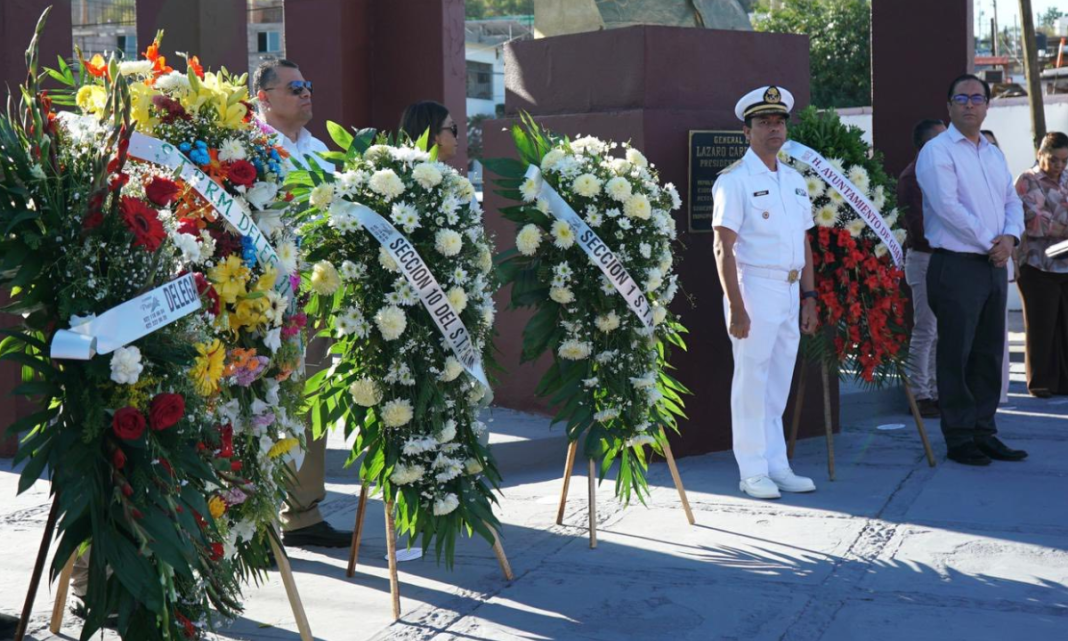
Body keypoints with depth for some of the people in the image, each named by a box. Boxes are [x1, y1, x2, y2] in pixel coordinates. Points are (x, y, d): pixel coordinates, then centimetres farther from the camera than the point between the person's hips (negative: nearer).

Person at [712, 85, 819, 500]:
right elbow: (723, 249, -12)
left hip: (790, 291, 7)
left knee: (779, 383, 11)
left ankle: (776, 466, 19)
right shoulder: (734, 180, -7)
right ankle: (752, 471, 5)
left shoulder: (795, 181, 16)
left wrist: (809, 297, 13)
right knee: (751, 380, -3)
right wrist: (736, 307, -18)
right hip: (754, 288, -7)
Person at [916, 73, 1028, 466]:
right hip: (957, 266, -7)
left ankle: (984, 433, 17)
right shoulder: (937, 152, -6)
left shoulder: (993, 153, 18)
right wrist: (989, 242, -13)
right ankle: (959, 438, 3)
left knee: (989, 353, 10)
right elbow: (947, 206, -16)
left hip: (994, 266, 7)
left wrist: (1010, 237, -4)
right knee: (957, 355, -3)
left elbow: (1012, 201, 16)